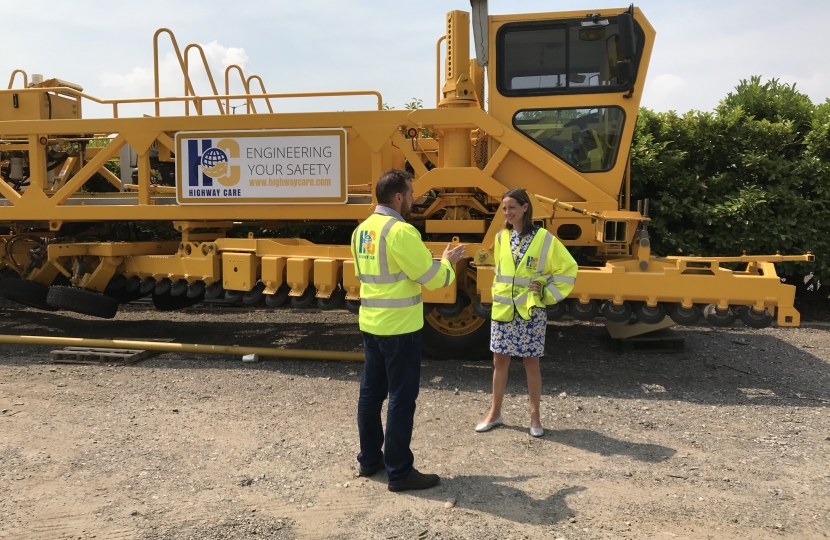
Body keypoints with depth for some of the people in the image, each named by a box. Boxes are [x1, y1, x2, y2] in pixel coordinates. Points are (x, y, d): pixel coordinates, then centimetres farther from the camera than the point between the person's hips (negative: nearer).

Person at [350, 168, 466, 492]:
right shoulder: (401, 231, -19)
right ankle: (399, 471, 7)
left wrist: (427, 259, 18)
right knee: (401, 398, -1)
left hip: (371, 323, 9)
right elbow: (433, 278, -15)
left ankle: (369, 459, 27)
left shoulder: (362, 231, 8)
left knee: (371, 392, 15)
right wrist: (448, 261, 6)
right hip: (399, 327, -9)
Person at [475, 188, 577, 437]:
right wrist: (499, 293, 13)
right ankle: (495, 413, 21)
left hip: (530, 312, -4)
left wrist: (548, 294, -5)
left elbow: (568, 268, -4)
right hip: (502, 310, 4)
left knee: (531, 362, 6)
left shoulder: (544, 238, -9)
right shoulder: (502, 237, 5)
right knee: (500, 361, 10)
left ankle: (535, 416, 19)